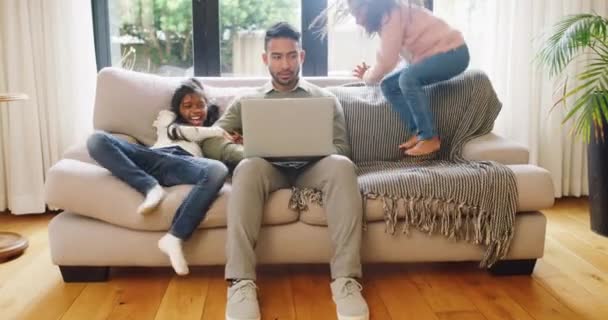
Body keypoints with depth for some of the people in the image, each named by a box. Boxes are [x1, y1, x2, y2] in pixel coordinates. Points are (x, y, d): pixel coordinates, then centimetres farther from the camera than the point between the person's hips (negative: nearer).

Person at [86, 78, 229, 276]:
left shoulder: (210, 130, 38)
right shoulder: (167, 117, 36)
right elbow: (175, 132, 13)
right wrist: (217, 131, 11)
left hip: (185, 161, -1)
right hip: (152, 157, 1)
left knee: (218, 170, -38)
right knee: (97, 140, -23)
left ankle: (174, 237, -41)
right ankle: (151, 188, -37)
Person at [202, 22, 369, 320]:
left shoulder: (325, 98, 22)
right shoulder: (247, 101, 22)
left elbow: (341, 149, 11)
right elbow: (211, 141, 9)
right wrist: (246, 152, -13)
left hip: (312, 169, 0)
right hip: (269, 170, 0)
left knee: (342, 165, -34)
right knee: (249, 168, -36)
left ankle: (345, 279, -37)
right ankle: (241, 282, -39)